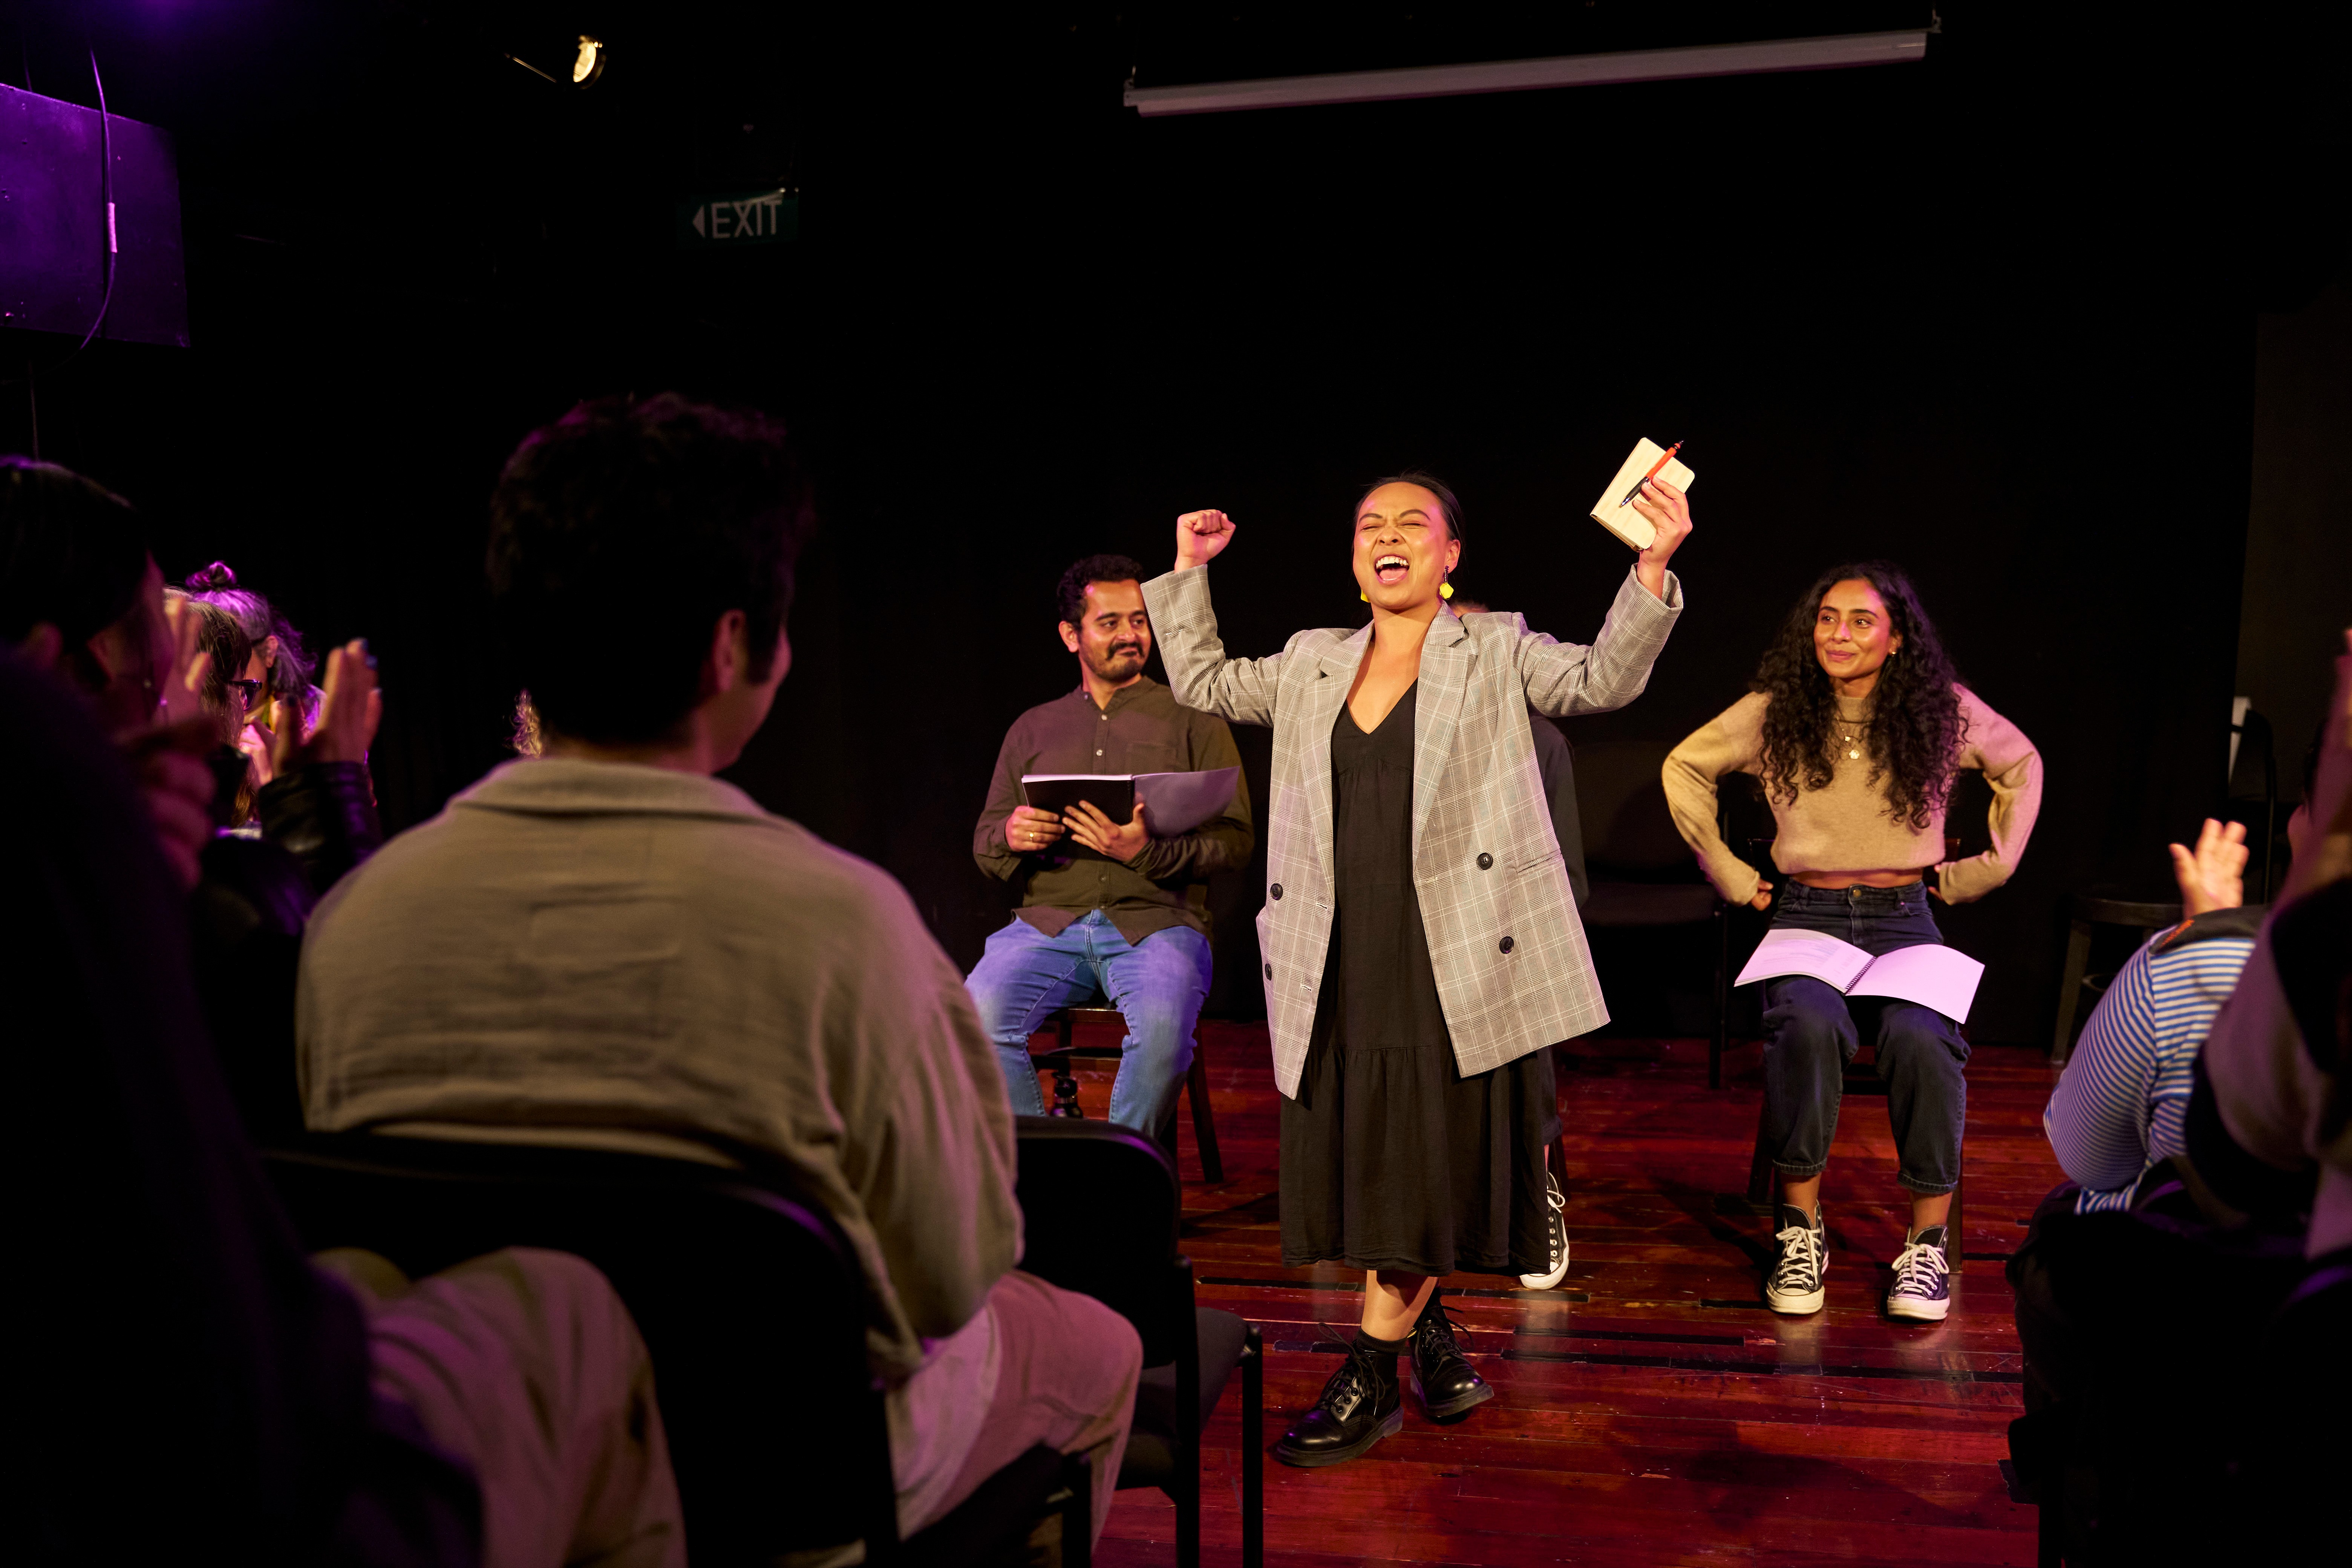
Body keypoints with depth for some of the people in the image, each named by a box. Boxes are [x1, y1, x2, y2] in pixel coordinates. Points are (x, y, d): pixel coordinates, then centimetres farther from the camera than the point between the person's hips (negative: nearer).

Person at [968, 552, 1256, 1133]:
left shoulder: (1192, 720, 10)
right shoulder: (1032, 730, 19)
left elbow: (1235, 839, 1)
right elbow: (984, 843, 20)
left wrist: (1147, 853, -17)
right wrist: (1011, 835, -6)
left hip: (1157, 918, -2)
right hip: (1049, 920, 3)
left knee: (1162, 1026, -34)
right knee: (979, 1016, -27)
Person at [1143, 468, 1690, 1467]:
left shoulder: (1496, 652, 6)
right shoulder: (1310, 664, 16)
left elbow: (1602, 682, -6)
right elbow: (1200, 683, 24)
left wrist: (1652, 569, -18)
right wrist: (1189, 573, 20)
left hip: (1457, 959, -4)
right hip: (1343, 963, 4)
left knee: (1427, 1158, -1)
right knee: (1361, 1158, 8)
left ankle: (1372, 1375, 9)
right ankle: (1427, 1327, 29)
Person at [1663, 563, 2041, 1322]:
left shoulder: (1944, 710, 4)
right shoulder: (1774, 712, 3)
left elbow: (2021, 766, 22)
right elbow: (1684, 768, 17)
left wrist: (1987, 867, 15)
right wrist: (1733, 876, 12)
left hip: (1904, 918, 0)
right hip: (1808, 916, 0)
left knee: (1923, 1040, -32)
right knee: (1808, 1029, -33)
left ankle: (1927, 1244, -14)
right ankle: (1800, 1231, -16)